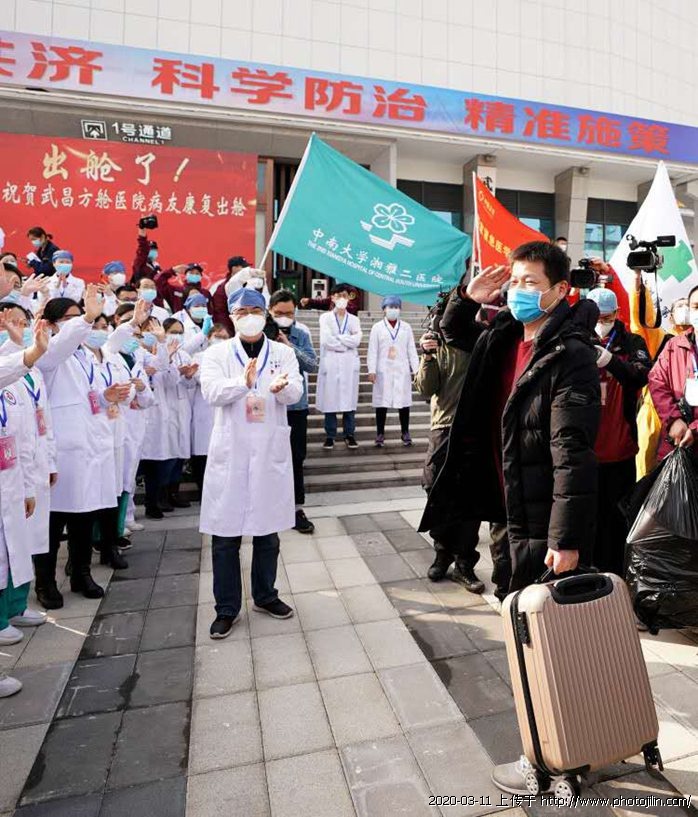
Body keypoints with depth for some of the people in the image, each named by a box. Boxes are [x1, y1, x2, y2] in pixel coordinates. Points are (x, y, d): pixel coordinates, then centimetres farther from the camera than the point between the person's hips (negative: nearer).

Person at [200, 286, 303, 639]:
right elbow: (211, 391, -14)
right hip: (230, 451, -1)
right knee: (226, 533, 3)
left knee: (267, 529, 12)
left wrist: (281, 386, -32)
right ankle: (226, 606, 20)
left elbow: (296, 392, -8)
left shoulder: (283, 353, 6)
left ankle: (265, 594, 32)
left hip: (270, 451, 2)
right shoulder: (217, 353, 3)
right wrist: (243, 382, -32)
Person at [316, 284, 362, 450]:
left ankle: (349, 434, 13)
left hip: (349, 365, 2)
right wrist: (348, 343, -5)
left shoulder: (354, 319, 14)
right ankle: (330, 436, 9)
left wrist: (337, 338, -7)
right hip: (331, 365, -2)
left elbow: (357, 340, -3)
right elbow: (327, 340, -8)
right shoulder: (325, 317, 7)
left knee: (349, 400, 3)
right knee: (330, 400, -1)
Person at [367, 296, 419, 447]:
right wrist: (371, 370, -5)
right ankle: (380, 433, 9)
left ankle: (405, 432, 13)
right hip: (383, 371, -1)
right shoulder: (377, 327, 5)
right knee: (382, 401, 1)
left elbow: (412, 350, 9)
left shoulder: (406, 327, 10)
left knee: (404, 400, 2)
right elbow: (372, 350, 2)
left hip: (402, 370, 1)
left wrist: (416, 369, 3)